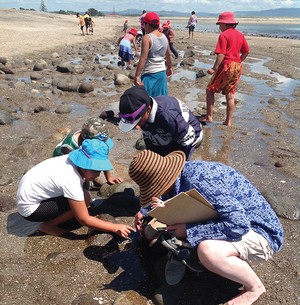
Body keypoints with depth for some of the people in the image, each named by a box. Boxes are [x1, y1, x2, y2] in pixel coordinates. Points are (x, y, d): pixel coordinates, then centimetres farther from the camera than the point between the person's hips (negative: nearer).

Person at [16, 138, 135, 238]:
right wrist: (115, 228, -22)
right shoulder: (71, 181, -32)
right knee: (84, 200, -21)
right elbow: (84, 220, -25)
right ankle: (47, 225, -3)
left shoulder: (74, 159, -10)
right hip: (29, 208, -8)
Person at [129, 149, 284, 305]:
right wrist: (145, 211, 8)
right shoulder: (183, 171, -2)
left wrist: (189, 230, -26)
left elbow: (238, 224, -32)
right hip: (237, 221, 9)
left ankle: (255, 287, -5)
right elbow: (169, 197, 22)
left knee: (207, 252, -34)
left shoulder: (198, 180, -30)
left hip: (260, 232, -9)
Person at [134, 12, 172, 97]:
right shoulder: (164, 37, 6)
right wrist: (169, 67, 32)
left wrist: (137, 76, -21)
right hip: (162, 73, 7)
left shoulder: (147, 38, -15)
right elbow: (169, 55, 17)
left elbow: (143, 58, -21)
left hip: (149, 74, -7)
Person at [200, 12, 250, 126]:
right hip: (237, 67, 7)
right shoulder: (240, 34, 13)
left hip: (226, 66, -7)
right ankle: (228, 121, 12)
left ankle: (209, 117, 4)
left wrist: (214, 68, -19)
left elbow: (221, 54, -18)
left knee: (210, 90, 5)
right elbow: (246, 51, 16)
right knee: (230, 94, 11)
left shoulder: (223, 35, -9)